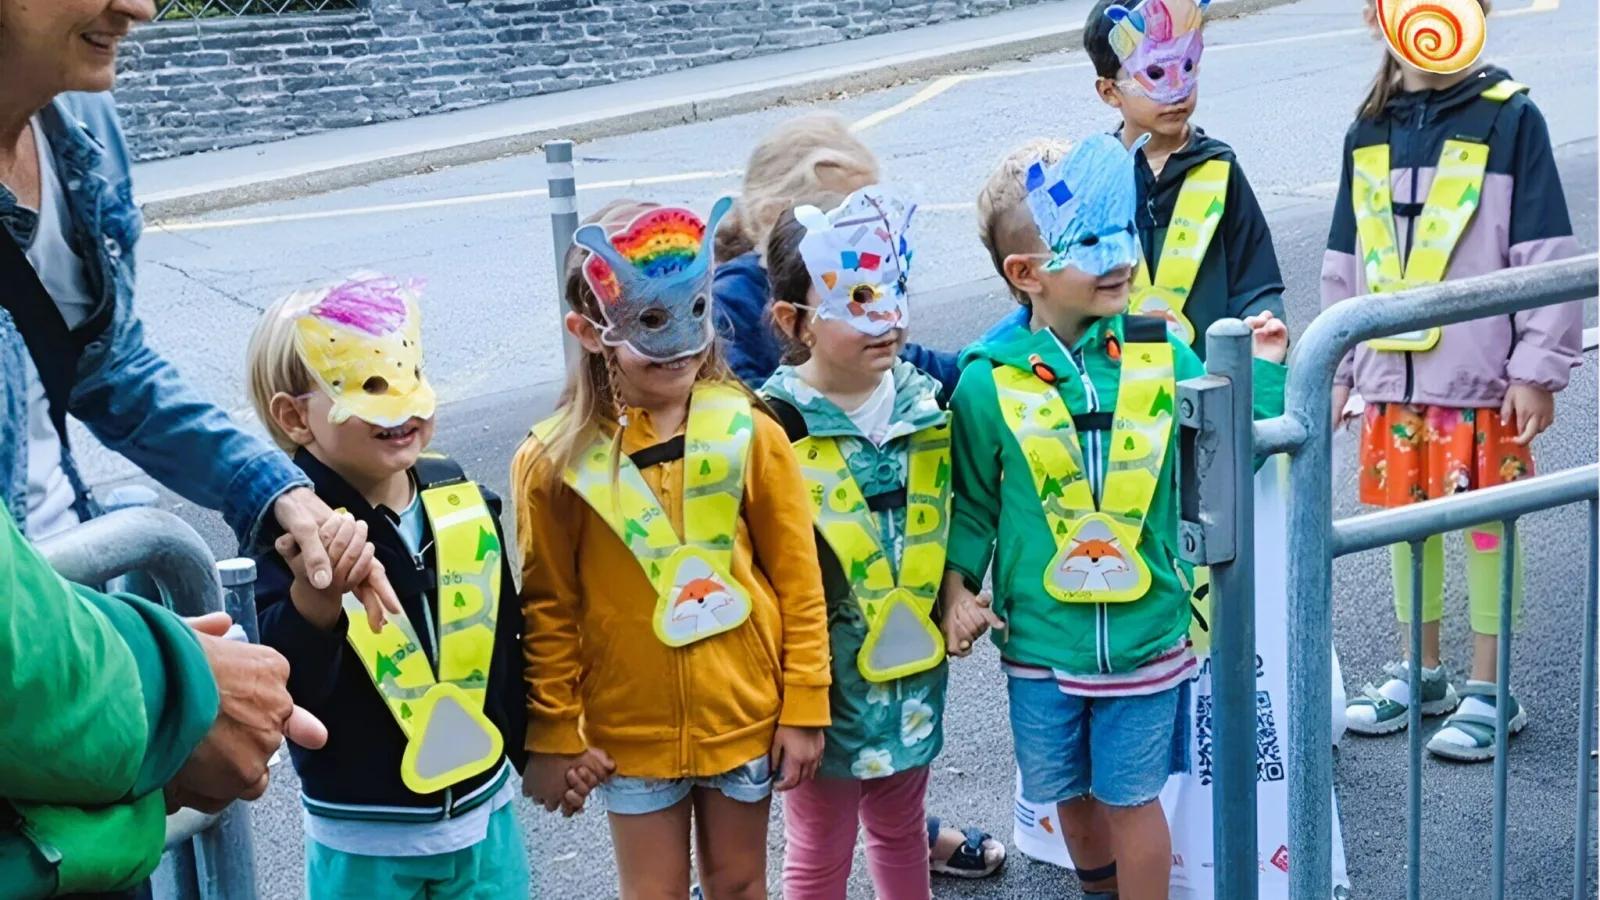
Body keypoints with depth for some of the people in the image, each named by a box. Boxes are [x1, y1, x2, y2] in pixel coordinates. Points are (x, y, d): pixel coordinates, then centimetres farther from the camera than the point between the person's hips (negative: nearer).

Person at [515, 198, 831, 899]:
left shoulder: (750, 433, -10)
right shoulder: (555, 463, -13)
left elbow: (798, 578, -4)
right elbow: (549, 610, -5)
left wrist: (804, 706, -3)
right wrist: (553, 733, -1)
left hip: (745, 714, 1)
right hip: (631, 729, -1)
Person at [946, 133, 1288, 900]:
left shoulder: (1162, 355, -5)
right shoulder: (989, 380, -10)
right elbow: (972, 500, -1)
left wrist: (1263, 373, -2)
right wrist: (958, 587, -8)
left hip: (1144, 630, 0)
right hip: (1040, 637, 1)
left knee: (1131, 795, 11)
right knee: (1068, 790, 20)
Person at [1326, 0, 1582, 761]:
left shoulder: (1510, 118, -7)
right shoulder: (1368, 133, 8)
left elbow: (1546, 255, -8)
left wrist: (1537, 367, -10)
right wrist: (1339, 368, 13)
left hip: (1483, 377, -4)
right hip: (1394, 376, 5)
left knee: (1486, 524, 4)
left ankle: (1487, 690, 16)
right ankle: (1420, 672, 29)